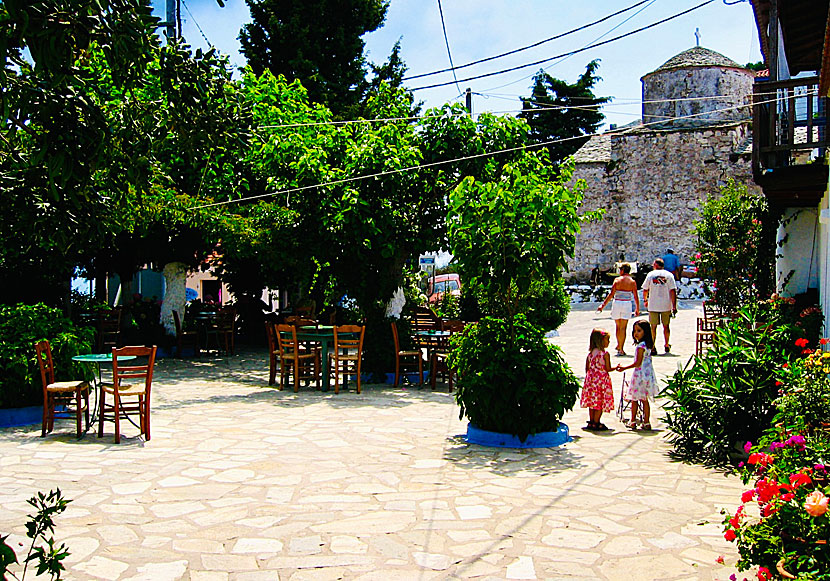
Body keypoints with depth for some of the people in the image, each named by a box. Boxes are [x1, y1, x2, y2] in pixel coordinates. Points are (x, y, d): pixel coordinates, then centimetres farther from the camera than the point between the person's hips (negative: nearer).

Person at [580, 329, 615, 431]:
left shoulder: (590, 353, 4)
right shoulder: (605, 354, -13)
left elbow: (587, 368, 8)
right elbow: (608, 369, -11)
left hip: (591, 379, 6)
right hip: (602, 380, -6)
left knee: (592, 402, 13)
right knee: (601, 402, 2)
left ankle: (591, 422, 18)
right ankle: (596, 423, 3)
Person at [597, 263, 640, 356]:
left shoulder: (617, 280, -3)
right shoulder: (632, 282, -1)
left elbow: (611, 294, -7)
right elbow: (636, 297, -1)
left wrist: (603, 305, -3)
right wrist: (637, 309, 9)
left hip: (617, 303, 0)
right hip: (627, 304, 0)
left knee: (618, 326, 15)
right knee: (623, 327, 3)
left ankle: (619, 345, 24)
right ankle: (620, 349, 2)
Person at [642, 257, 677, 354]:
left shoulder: (651, 274, 0)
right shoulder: (669, 275, -1)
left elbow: (645, 290, 4)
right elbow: (673, 291, -7)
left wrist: (645, 300, 22)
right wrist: (674, 306, -5)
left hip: (653, 306, -1)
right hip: (666, 306, 1)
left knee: (653, 327, 4)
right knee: (666, 326, 15)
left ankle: (653, 347, -2)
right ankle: (667, 346, 26)